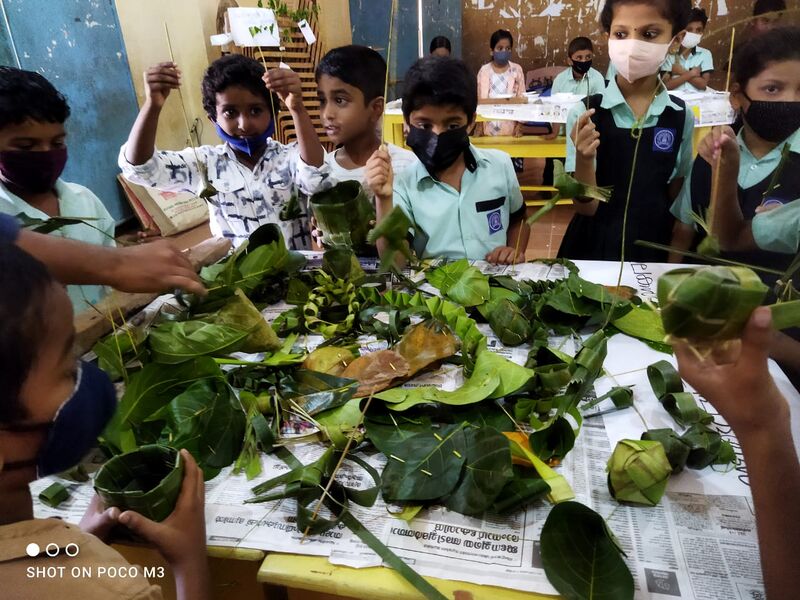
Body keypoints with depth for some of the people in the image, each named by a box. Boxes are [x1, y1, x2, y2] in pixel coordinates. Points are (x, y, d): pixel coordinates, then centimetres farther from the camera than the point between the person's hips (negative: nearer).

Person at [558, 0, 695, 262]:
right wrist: (584, 158, -29)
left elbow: (679, 201, 5)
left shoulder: (681, 117, -4)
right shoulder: (584, 112, -12)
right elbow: (585, 207, -13)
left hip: (653, 250, 2)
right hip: (591, 248, -2)